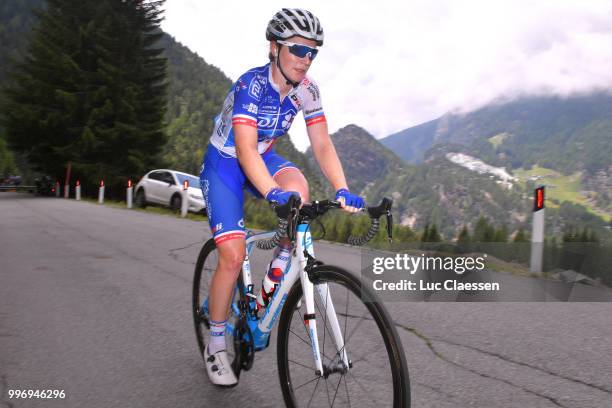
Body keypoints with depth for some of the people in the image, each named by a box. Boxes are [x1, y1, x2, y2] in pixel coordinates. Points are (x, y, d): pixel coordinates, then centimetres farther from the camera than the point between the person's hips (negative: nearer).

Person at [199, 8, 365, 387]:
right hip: (225, 164, -4)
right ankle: (216, 345, 6)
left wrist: (342, 189, -31)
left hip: (263, 158, 4)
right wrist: (272, 192, -55)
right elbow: (245, 148, -39)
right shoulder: (251, 85, -28)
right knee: (233, 256, -15)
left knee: (298, 185, -32)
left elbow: (322, 144, -14)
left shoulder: (306, 89, -11)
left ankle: (274, 282, -11)